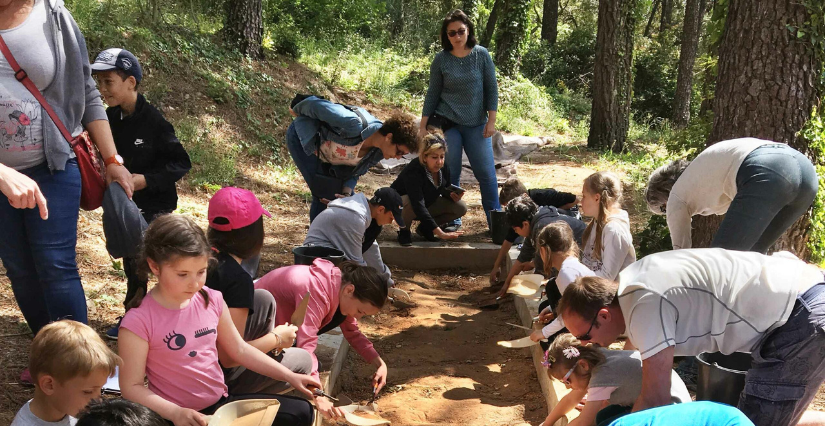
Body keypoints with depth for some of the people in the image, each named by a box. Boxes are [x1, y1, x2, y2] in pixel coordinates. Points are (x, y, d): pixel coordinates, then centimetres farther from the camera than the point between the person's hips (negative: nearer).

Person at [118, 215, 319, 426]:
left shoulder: (212, 300, -2)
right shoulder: (139, 321, -18)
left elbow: (239, 350, 9)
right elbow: (131, 387, -12)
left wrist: (289, 376, 4)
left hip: (222, 402, 6)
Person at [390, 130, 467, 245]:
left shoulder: (444, 168, -16)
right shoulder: (414, 171, -36)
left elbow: (444, 190, 3)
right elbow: (418, 205, -44)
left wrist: (452, 195, -24)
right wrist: (440, 233, -50)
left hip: (428, 204, 6)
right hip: (399, 204, -6)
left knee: (461, 208, -11)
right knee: (411, 202, -42)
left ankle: (425, 228, 7)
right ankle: (404, 231, -10)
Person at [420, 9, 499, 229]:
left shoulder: (482, 55, -2)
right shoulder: (441, 59, -3)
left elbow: (491, 89, 1)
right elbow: (433, 93, 2)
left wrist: (491, 121, -5)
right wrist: (423, 126, 1)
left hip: (477, 124, 0)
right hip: (447, 122, 0)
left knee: (486, 172, -1)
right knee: (449, 172, 1)